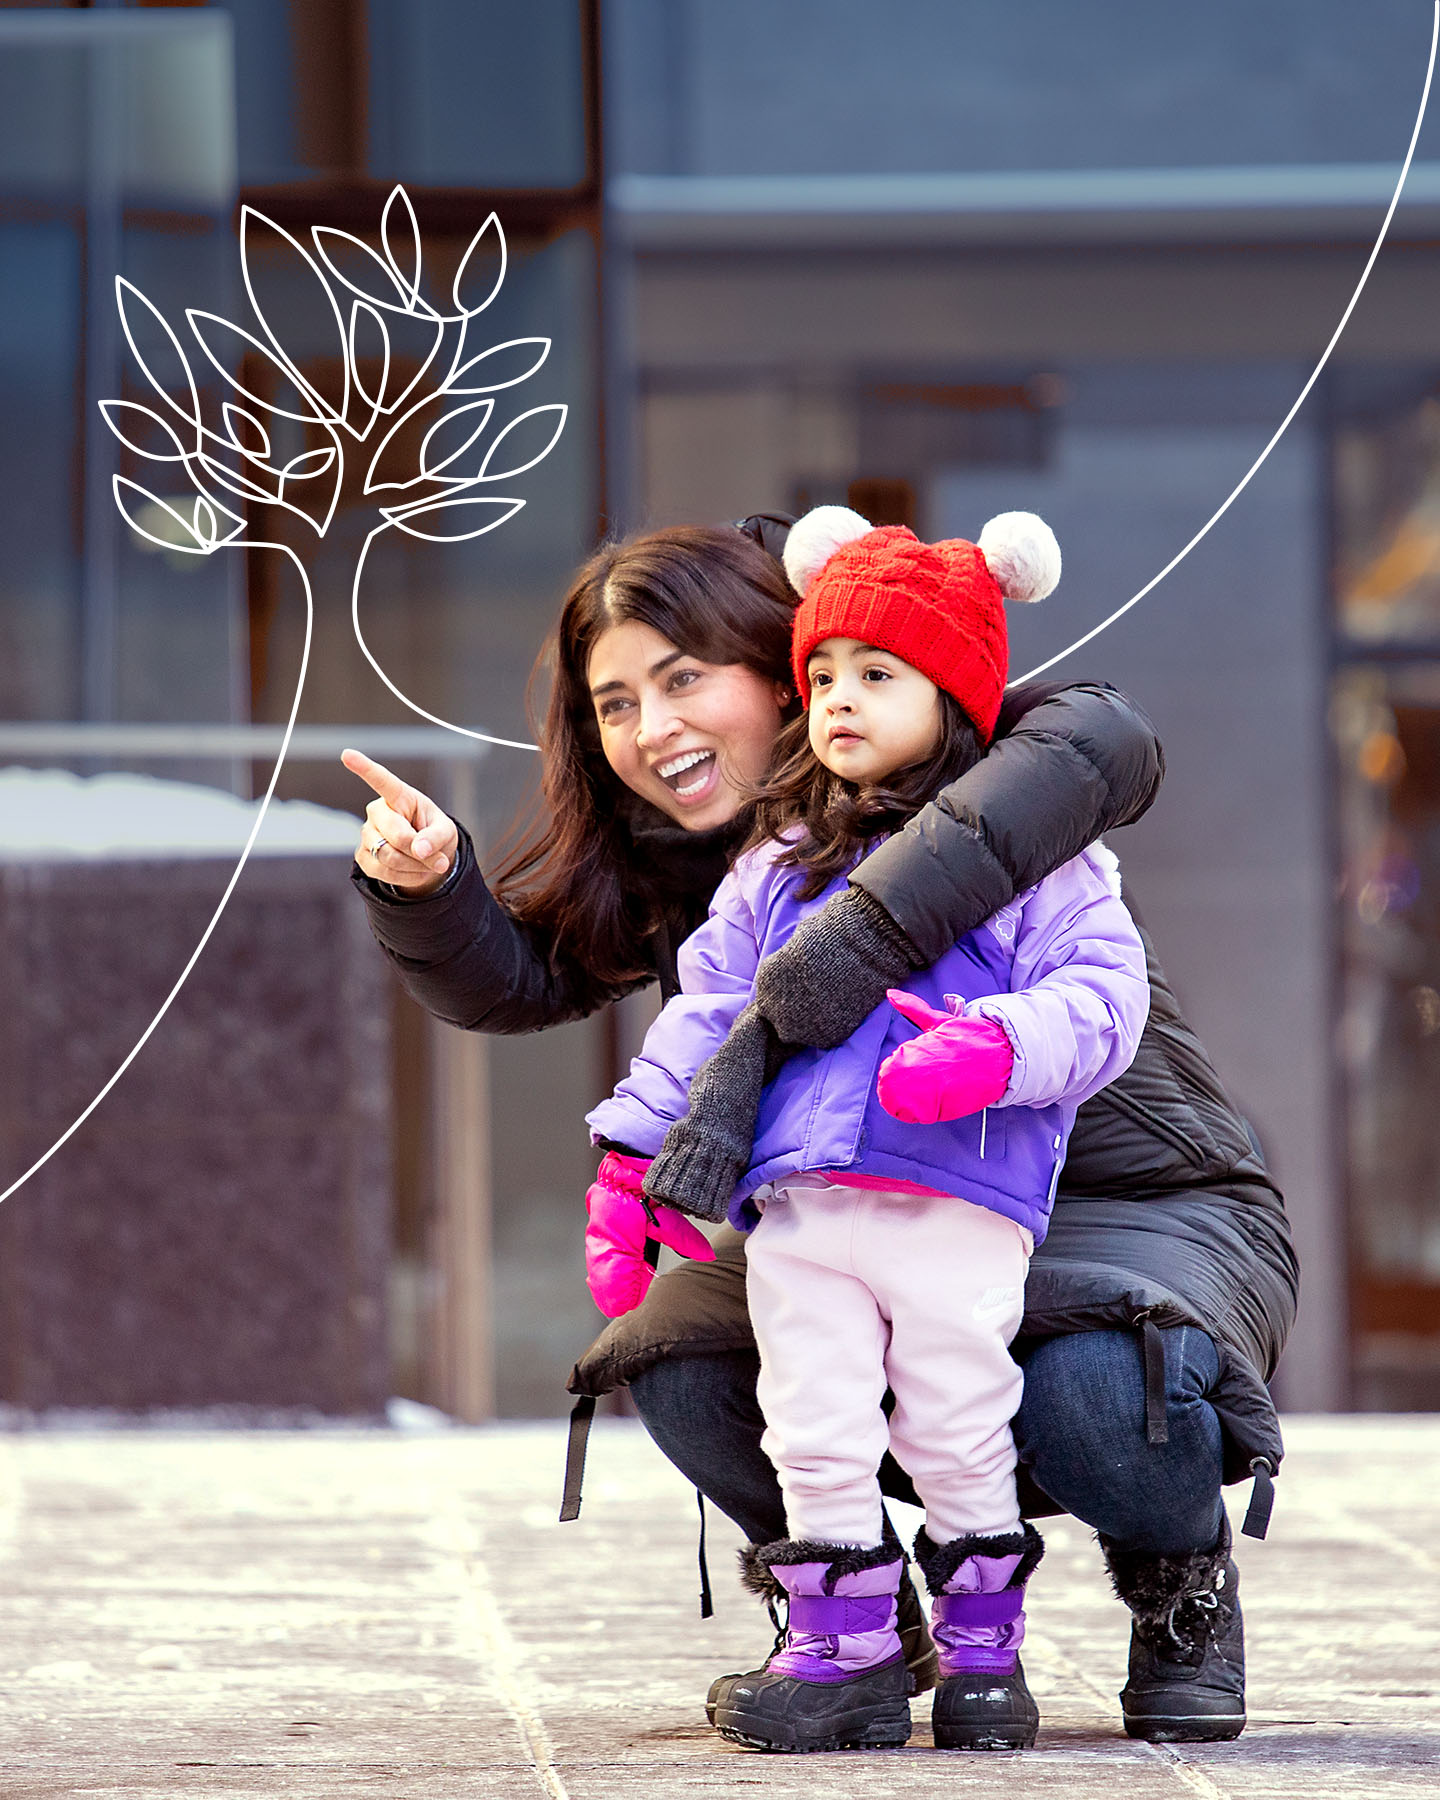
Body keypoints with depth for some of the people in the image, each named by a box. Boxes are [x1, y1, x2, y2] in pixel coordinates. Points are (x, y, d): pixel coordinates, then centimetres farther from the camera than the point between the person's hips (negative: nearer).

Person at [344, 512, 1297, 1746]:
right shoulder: (669, 863, 3)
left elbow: (1105, 745, -42)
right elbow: (504, 979, 1)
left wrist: (857, 945, -49)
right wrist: (425, 885, -23)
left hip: (1146, 1207, -5)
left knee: (1088, 1390, -38)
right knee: (682, 1359, -22)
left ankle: (1180, 1577, -1)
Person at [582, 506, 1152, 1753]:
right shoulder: (779, 867, 20)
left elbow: (1100, 991, -4)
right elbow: (708, 1010, 21)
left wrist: (997, 1045, -23)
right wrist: (633, 1155, 15)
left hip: (963, 1206, -4)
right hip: (799, 1204, 4)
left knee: (957, 1427, -1)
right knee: (815, 1430, 2)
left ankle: (982, 1647, 14)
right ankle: (844, 1650, 11)